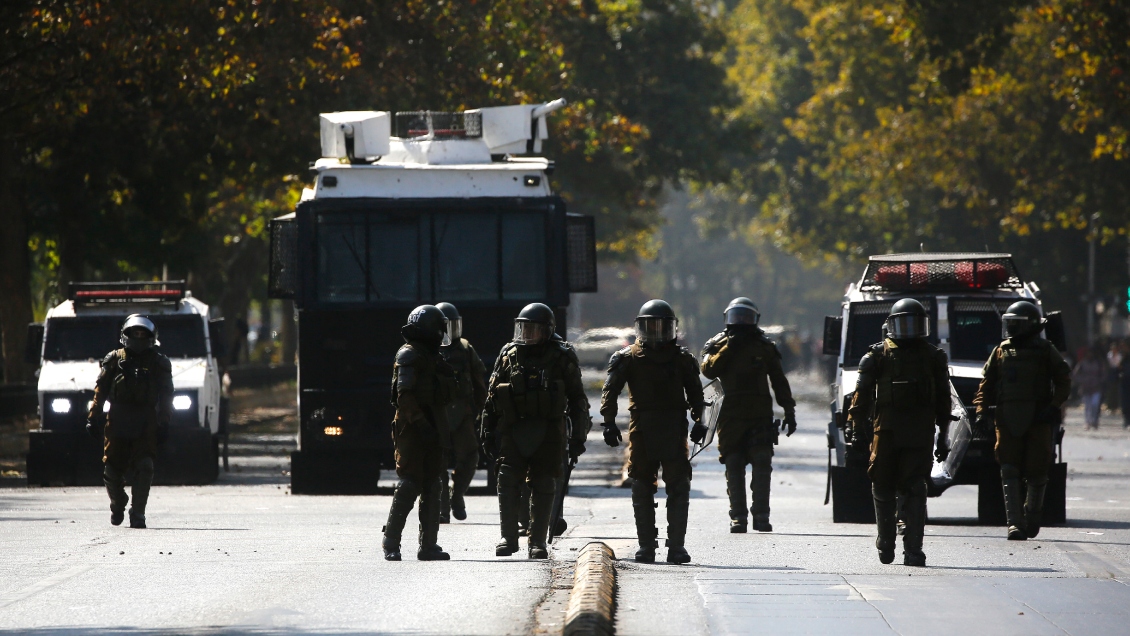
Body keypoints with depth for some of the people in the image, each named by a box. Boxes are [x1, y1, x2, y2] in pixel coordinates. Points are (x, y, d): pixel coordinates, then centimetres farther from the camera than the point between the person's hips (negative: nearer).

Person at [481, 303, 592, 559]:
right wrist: (488, 432, 10)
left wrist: (578, 437, 1)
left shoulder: (562, 357, 3)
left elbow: (577, 399, 6)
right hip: (513, 431, 2)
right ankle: (508, 538, 0)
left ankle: (538, 542, 9)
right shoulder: (509, 354, 9)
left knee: (543, 487, 1)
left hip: (549, 433, -2)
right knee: (508, 483, -7)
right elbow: (492, 397, 14)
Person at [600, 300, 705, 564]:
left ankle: (676, 546, -2)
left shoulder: (682, 358, 8)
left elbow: (695, 392, 13)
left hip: (674, 431, 0)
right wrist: (609, 422, -9)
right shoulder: (629, 358, 4)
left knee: (679, 490, -4)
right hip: (641, 431, 0)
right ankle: (646, 546, 10)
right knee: (642, 490, 4)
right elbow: (610, 391, 1)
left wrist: (698, 422, 2)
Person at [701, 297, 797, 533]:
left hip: (760, 416, 0)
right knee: (734, 468, 0)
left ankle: (761, 516, -6)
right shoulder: (717, 344, 10)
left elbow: (779, 382, 16)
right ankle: (737, 517, 3)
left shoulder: (765, 346, 13)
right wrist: (728, 348, -14)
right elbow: (709, 370, -8)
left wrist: (789, 412, 11)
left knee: (762, 465, -9)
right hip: (730, 416, 0)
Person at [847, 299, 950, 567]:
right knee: (884, 489, 5)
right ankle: (885, 543, 21)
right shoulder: (879, 355, 6)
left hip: (920, 434, 0)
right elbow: (862, 394, 4)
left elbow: (943, 400, 15)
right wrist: (855, 427, -2)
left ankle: (913, 549, -8)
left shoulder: (933, 357, 11)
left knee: (914, 490, -6)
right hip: (886, 431, 0)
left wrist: (943, 436, 12)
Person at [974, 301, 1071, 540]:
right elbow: (986, 385, 15)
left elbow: (1064, 382, 4)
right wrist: (981, 410, 2)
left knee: (1036, 471, 2)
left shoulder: (1046, 352, 4)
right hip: (1008, 421, 2)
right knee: (1010, 472, -8)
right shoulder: (1001, 352, 11)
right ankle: (1014, 523, -11)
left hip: (1038, 421, -2)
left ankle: (1033, 515, 25)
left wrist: (1054, 406, -10)